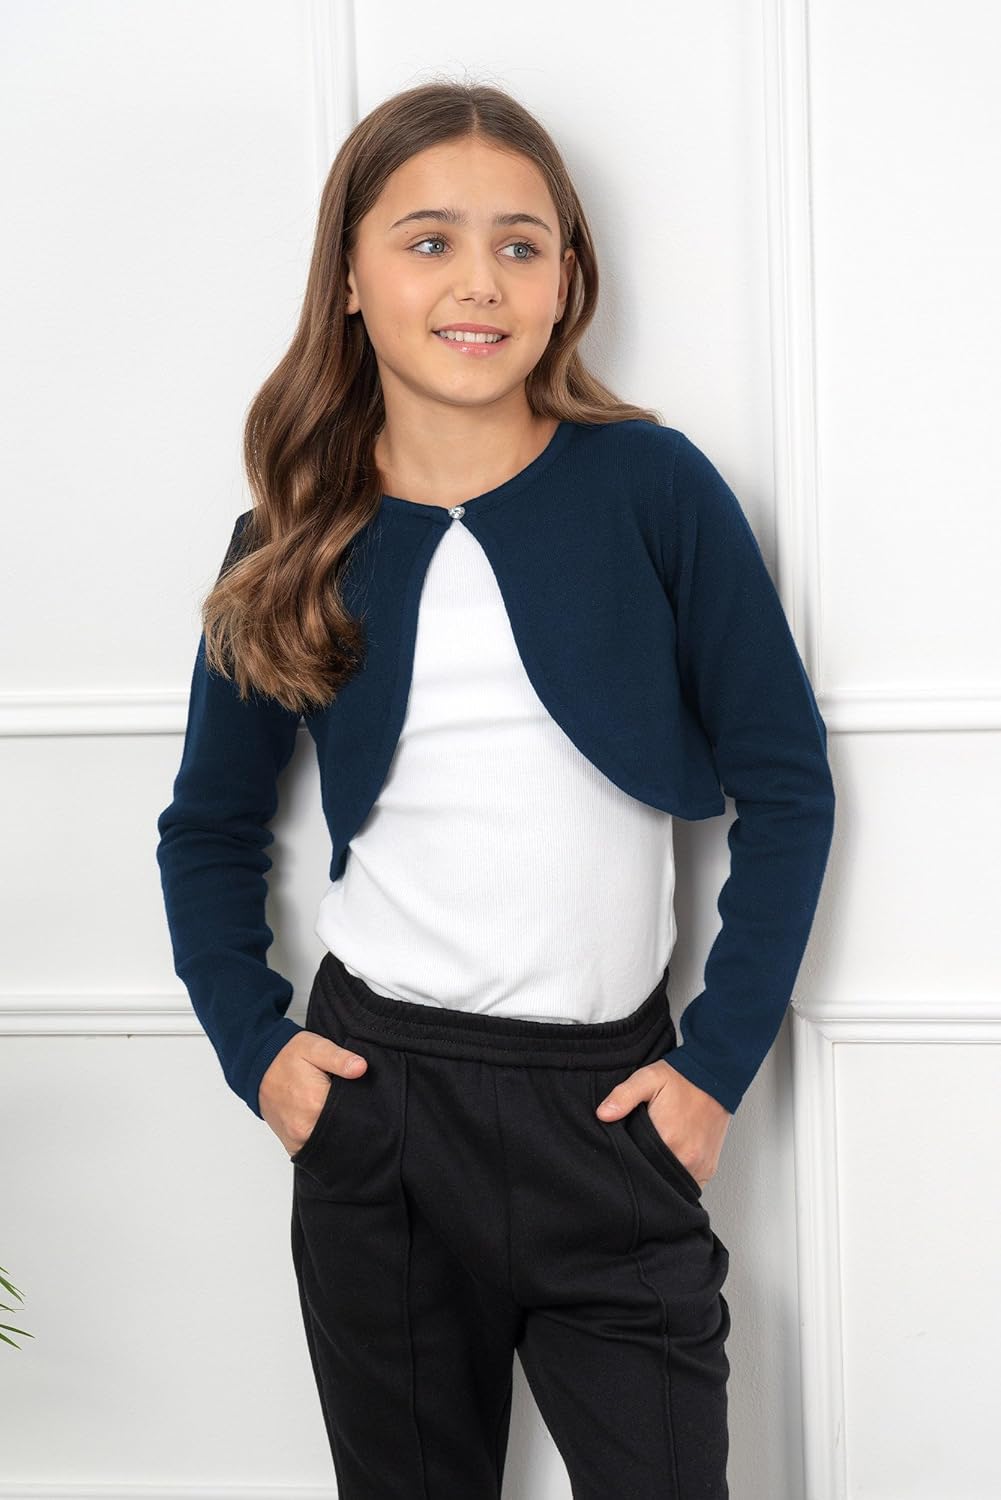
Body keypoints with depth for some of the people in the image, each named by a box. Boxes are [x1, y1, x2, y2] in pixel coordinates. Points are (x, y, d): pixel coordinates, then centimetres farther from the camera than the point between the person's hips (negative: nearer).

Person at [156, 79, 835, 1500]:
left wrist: (719, 1062, -4)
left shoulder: (651, 487, -5)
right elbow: (208, 830, 14)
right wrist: (254, 1046, 3)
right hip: (374, 1102, 2)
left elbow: (784, 784, -2)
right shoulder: (296, 547, 2)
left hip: (608, 1109, -2)